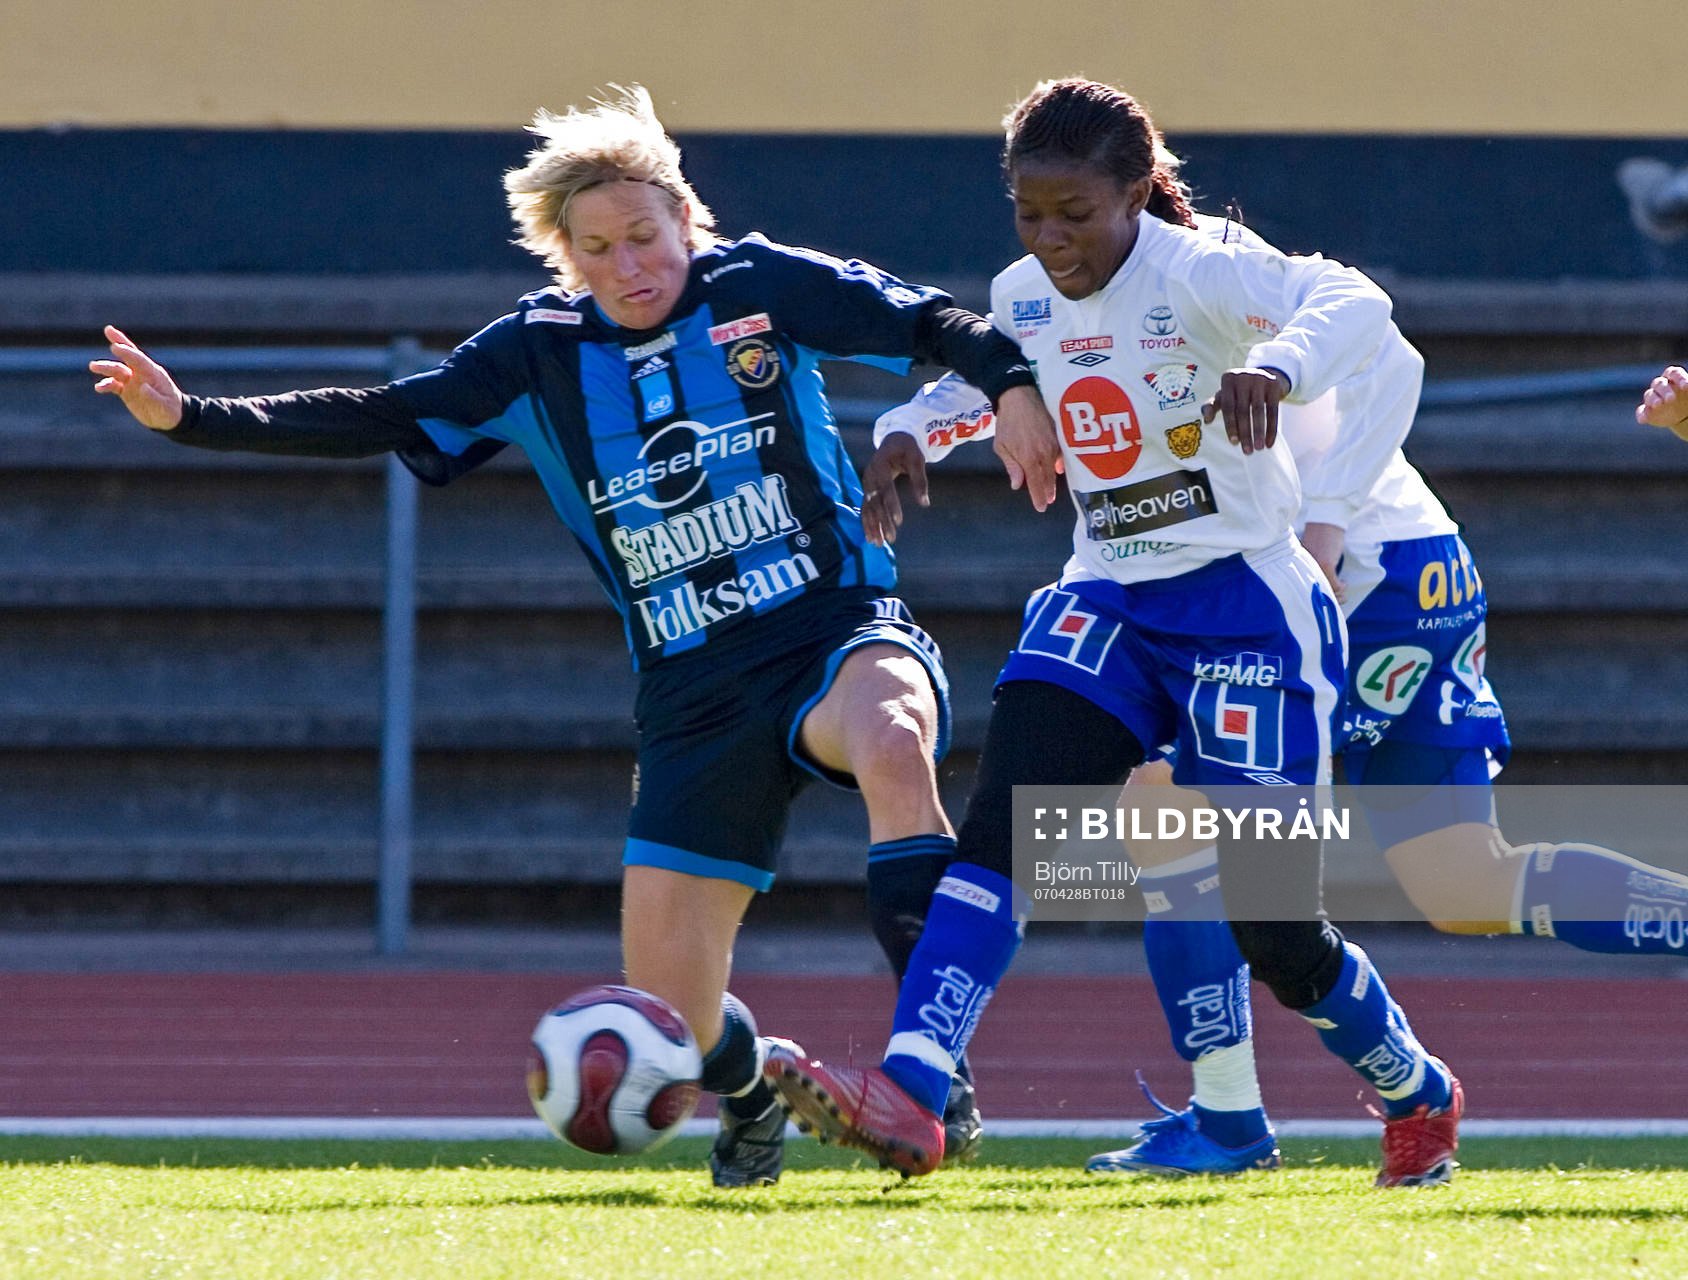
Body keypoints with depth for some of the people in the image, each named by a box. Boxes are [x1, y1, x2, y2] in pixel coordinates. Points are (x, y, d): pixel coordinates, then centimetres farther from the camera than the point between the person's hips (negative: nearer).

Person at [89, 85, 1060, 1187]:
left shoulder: (761, 287, 1)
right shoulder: (542, 351, 7)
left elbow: (926, 322, 0)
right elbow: (386, 418, 6)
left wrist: (1013, 382, -20)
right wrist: (192, 419, -2)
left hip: (835, 632, -3)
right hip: (694, 694, 3)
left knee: (891, 740, -41)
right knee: (670, 1009, -5)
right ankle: (749, 1092, 33)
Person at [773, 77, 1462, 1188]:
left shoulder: (1196, 275, -16)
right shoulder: (1023, 298, 4)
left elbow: (1355, 303, -33)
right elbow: (979, 371, 28)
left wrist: (1275, 365, -54)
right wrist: (913, 431, 7)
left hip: (1245, 605, -6)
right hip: (1110, 603, 6)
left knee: (1271, 924, -3)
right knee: (1001, 825, -18)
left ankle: (1419, 1098, 25)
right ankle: (909, 1091, -27)